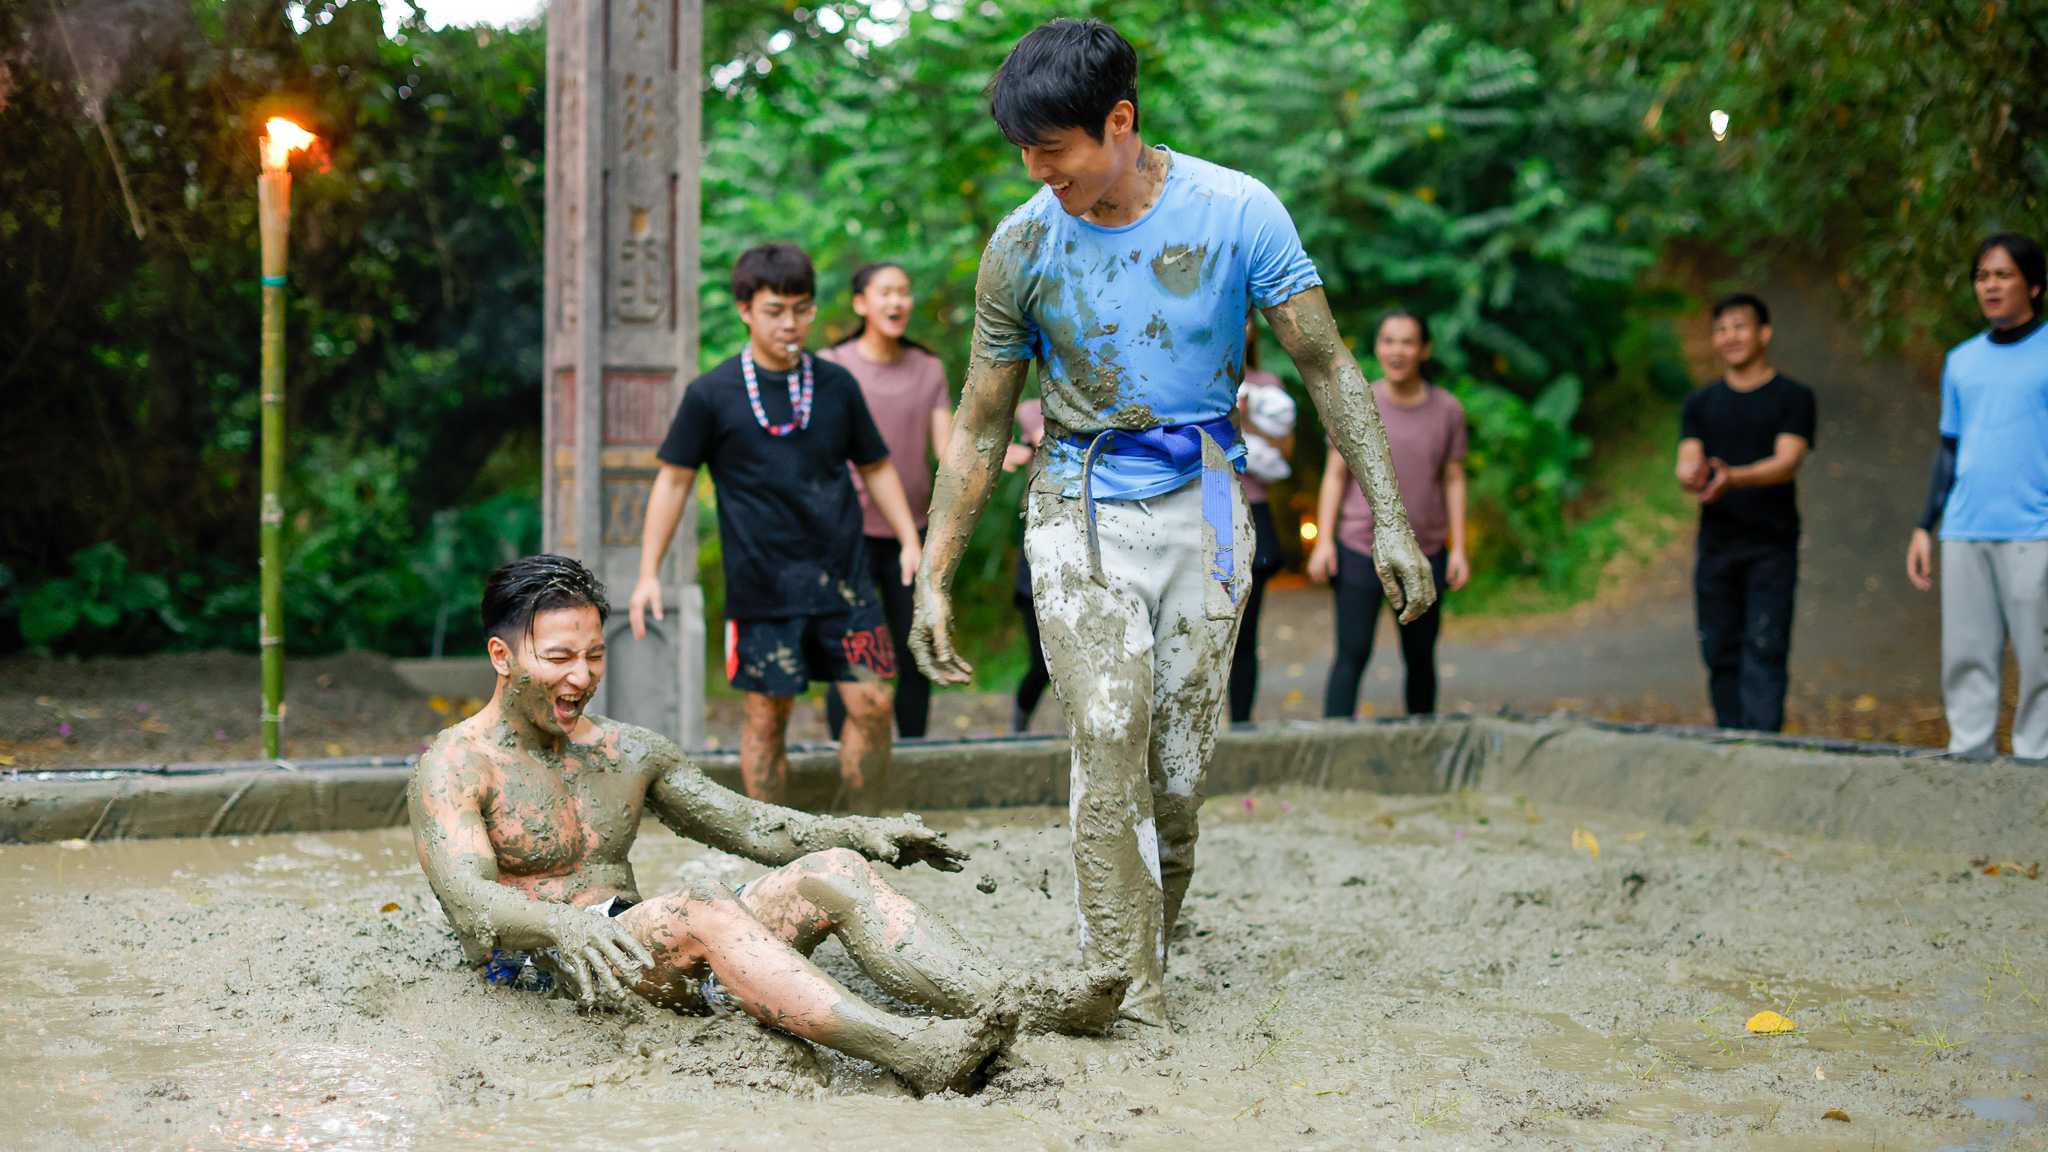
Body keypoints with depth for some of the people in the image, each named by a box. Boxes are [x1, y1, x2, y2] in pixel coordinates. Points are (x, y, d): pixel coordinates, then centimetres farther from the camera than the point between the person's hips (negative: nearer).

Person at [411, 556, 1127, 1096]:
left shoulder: (625, 752, 18)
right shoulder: (454, 768, -2)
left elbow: (747, 824, 17)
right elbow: (470, 901, -18)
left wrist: (858, 831, -1)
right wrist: (564, 925, -40)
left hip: (642, 952, 7)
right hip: (536, 971, -6)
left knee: (835, 871, -15)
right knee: (700, 909, -36)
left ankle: (1006, 1000, -36)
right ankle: (916, 1053, -55)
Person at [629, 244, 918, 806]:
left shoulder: (837, 385, 6)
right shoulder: (710, 395, -3)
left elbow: (875, 467, 16)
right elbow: (673, 480, 2)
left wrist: (910, 540, 7)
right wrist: (648, 573, -2)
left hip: (842, 580, 3)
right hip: (761, 589, -2)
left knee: (872, 704, -3)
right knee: (767, 717, 2)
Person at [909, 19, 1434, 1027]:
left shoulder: (1236, 212, -9)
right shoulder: (1021, 247, -5)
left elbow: (1326, 366, -2)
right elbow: (980, 427, 4)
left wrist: (1391, 521, -6)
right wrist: (933, 578, 1)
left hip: (1203, 508, 1)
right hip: (1080, 516, 0)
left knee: (1178, 773, 1)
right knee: (1109, 754, -14)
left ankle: (1146, 961, 19)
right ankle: (1132, 1009, -13)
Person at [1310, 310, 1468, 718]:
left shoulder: (1448, 410, 2)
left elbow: (1453, 480, 6)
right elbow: (1335, 473, 2)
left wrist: (1459, 548, 2)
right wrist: (1324, 540, -5)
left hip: (1424, 553, 2)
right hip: (1360, 549, -2)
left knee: (1421, 659, 8)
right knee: (1352, 655, -11)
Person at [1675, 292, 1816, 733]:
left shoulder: (1793, 397, 3)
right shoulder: (1700, 404, 15)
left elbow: (1787, 462, -9)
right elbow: (1687, 462, 4)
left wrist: (1734, 477, -28)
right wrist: (1692, 476, -22)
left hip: (1772, 546, -4)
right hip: (1716, 546, 4)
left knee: (1765, 649, -11)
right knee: (1721, 653, 4)